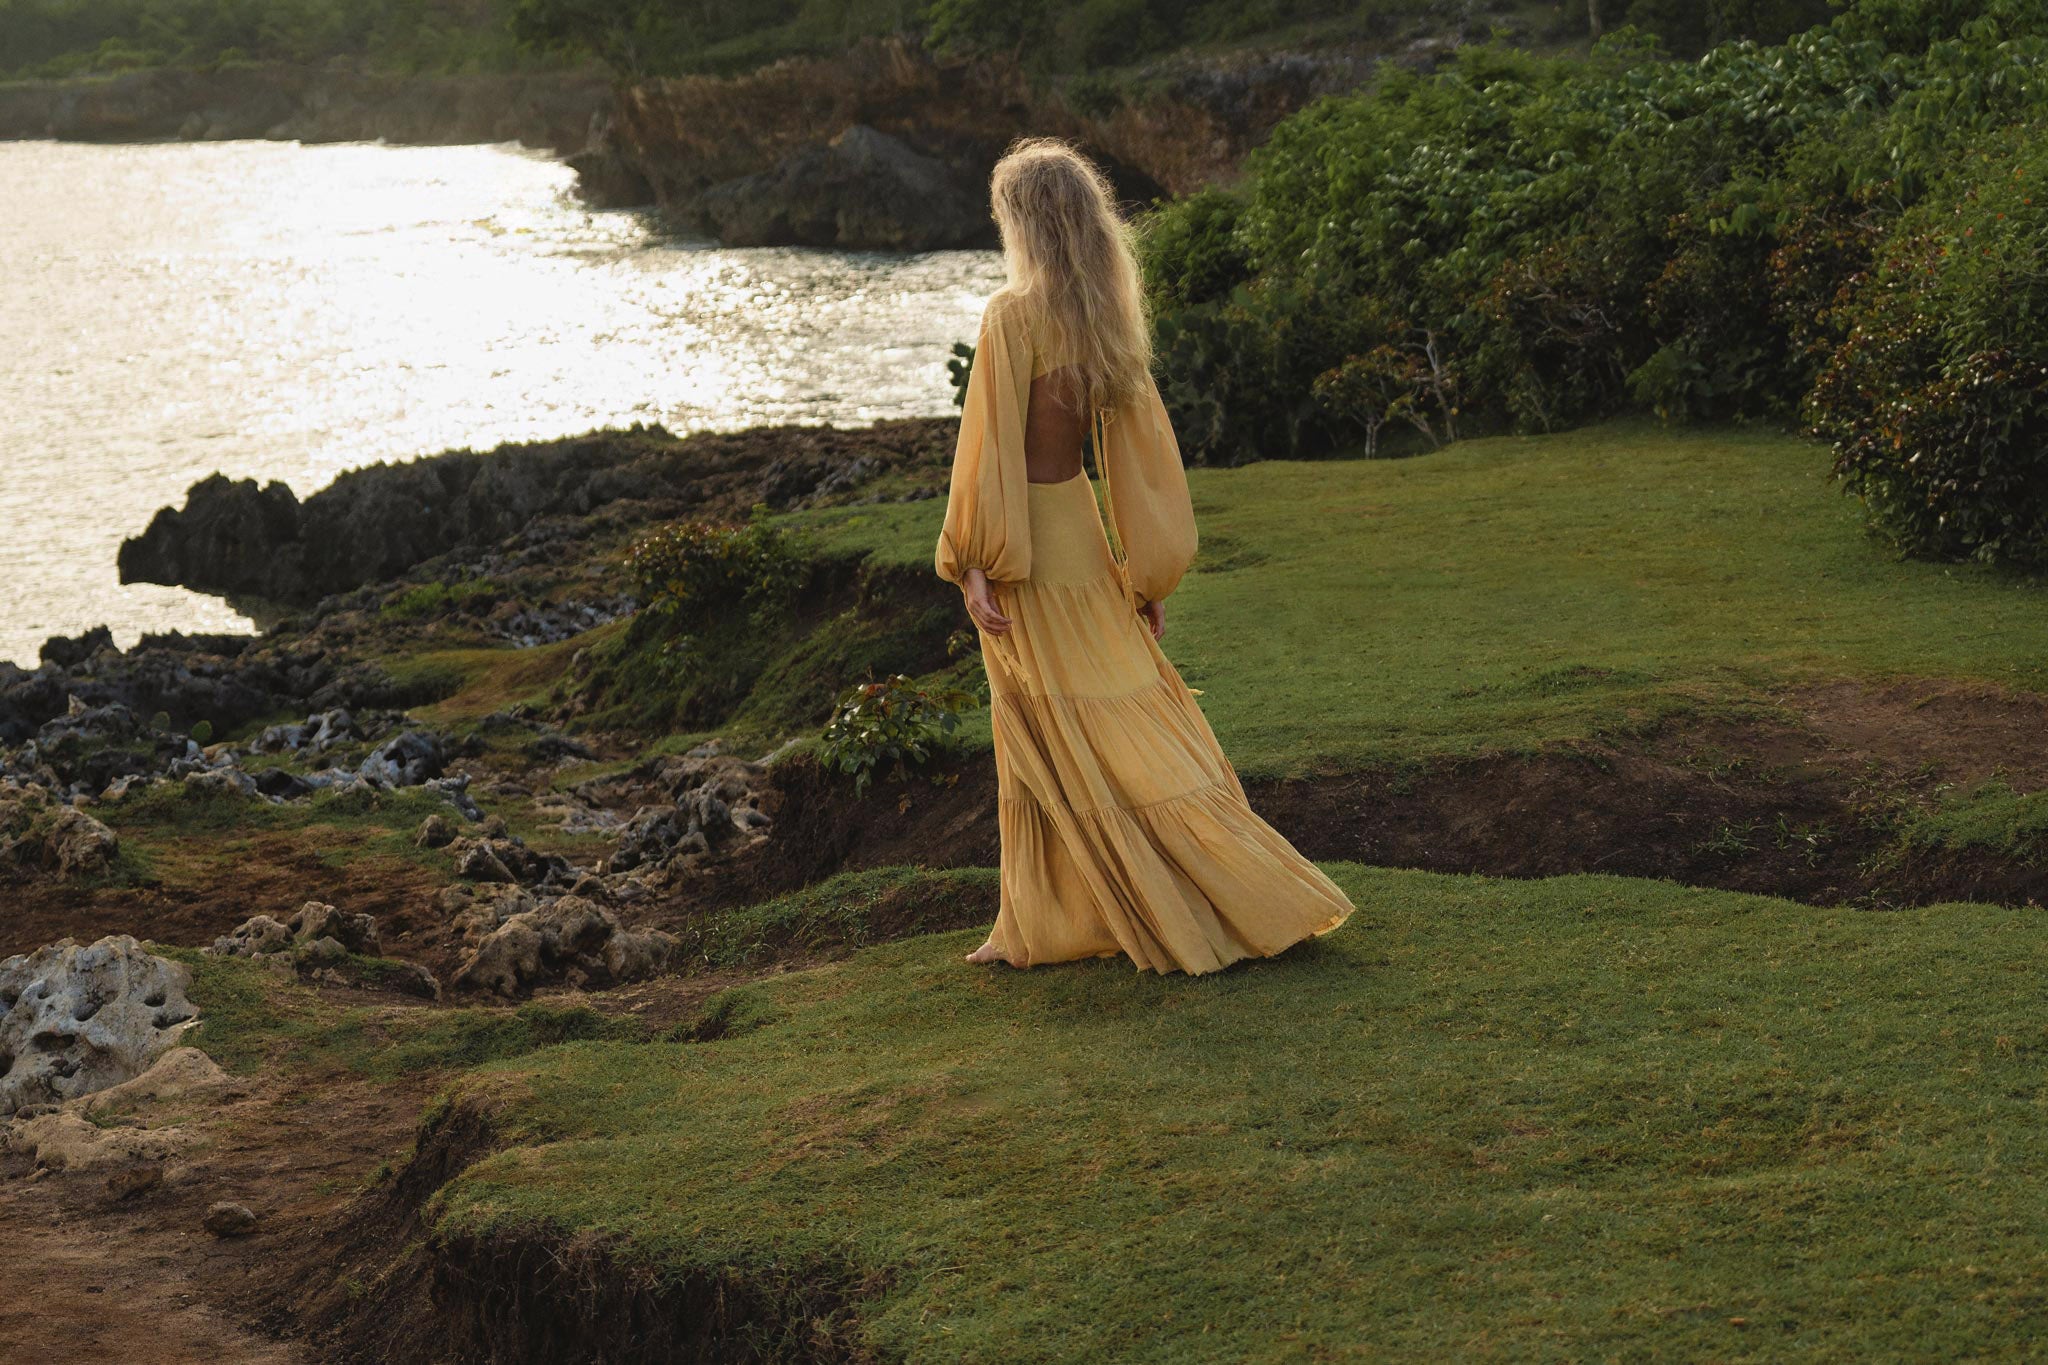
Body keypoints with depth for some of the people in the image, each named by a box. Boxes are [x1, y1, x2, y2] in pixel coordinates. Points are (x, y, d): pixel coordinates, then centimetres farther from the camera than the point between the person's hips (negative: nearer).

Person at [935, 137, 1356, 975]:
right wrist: (1150, 575, 11)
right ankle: (1041, 928, 21)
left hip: (1025, 549, -8)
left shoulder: (1014, 315, -17)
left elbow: (990, 447, -18)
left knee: (1083, 747, 1)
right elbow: (1141, 445, 6)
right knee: (1038, 745, 16)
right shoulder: (1109, 317, 4)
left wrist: (972, 566, -14)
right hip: (1078, 530, 8)